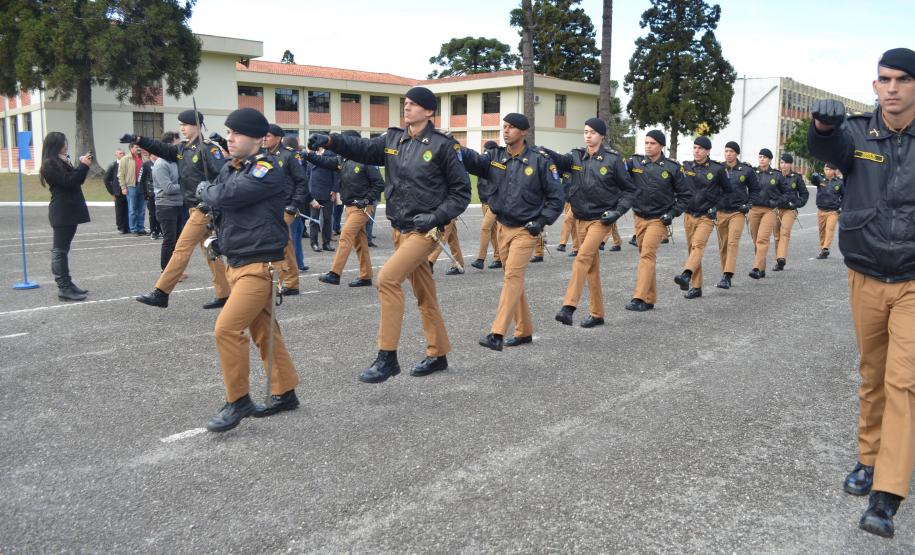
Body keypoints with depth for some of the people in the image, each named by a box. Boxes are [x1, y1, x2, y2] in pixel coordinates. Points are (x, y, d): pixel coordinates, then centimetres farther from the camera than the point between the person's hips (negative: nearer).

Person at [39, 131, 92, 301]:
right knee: (59, 250, -7)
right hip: (62, 213, -9)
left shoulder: (61, 161, 16)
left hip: (69, 211, 9)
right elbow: (69, 182, -20)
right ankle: (63, 289, -6)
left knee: (62, 249, 12)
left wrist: (82, 165, 5)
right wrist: (84, 166, -15)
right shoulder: (50, 164, -13)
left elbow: (76, 180, 17)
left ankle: (67, 283, 17)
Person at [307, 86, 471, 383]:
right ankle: (438, 355, 28)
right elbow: (363, 148, -1)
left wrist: (437, 216, -17)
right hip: (399, 229, 6)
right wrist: (331, 140, -17)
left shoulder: (443, 145, -8)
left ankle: (387, 357, -12)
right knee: (424, 294, 14)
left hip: (424, 230, -6)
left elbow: (461, 191, -6)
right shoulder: (393, 139, 9)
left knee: (387, 278, -20)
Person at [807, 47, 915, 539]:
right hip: (865, 280, 2)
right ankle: (869, 459, 32)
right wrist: (824, 124, -47)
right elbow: (825, 147, -26)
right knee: (872, 378, 14)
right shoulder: (857, 133, -2)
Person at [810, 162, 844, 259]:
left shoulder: (839, 182, -1)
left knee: (830, 229, -15)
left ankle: (825, 249, -22)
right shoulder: (820, 179, 1)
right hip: (821, 210, 2)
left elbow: (845, 195, 9)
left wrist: (841, 207, 1)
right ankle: (822, 249, 23)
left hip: (833, 211, -2)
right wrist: (815, 176, -42)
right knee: (822, 231, 10)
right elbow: (813, 179, -22)